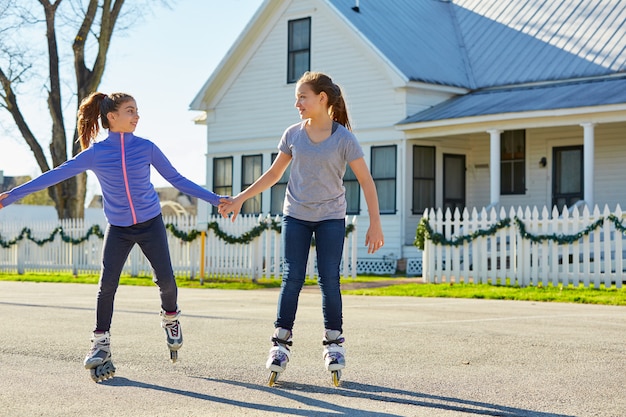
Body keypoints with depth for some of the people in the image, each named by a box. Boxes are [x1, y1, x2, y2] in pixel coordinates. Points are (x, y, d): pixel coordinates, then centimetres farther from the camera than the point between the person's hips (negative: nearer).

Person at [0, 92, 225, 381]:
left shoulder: (146, 148, -6)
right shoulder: (94, 153, -8)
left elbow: (176, 179, 2)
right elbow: (54, 176, -4)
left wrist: (214, 199, -1)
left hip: (151, 223, 1)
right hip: (118, 228, 0)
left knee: (165, 279, -6)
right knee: (107, 285, -8)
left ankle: (170, 319, 25)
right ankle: (101, 344, 6)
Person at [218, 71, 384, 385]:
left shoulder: (343, 138, -9)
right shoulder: (293, 134, 0)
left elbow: (365, 180, -9)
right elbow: (273, 174, 11)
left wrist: (375, 224, -13)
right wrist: (239, 199, 7)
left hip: (331, 218, -2)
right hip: (295, 216, 2)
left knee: (329, 280, -3)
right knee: (292, 279, -2)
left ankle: (334, 342, 10)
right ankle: (281, 343, 4)